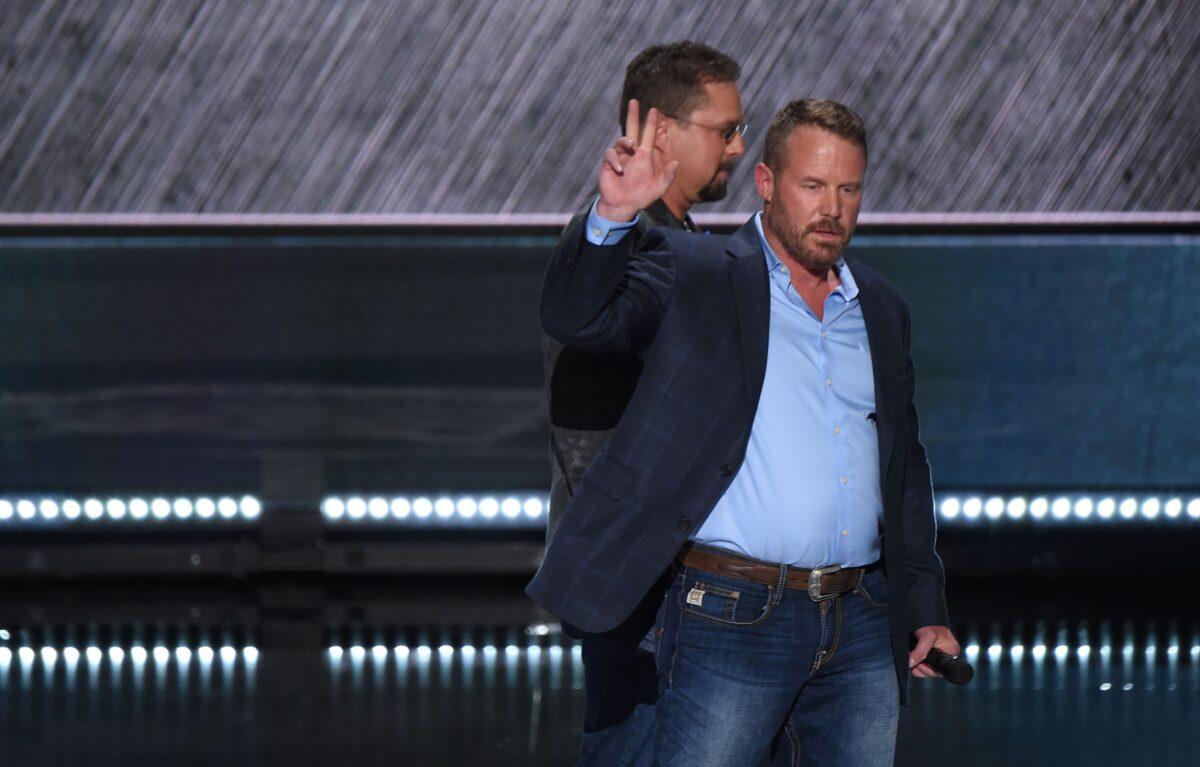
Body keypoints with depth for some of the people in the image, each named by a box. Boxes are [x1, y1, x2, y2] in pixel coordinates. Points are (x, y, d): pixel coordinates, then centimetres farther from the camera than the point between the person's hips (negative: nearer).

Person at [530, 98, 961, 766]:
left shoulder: (881, 309, 17)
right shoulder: (694, 275, 1)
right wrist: (613, 214, -30)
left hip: (860, 625, 5)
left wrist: (927, 610, 16)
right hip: (731, 622, -5)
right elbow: (576, 317, -13)